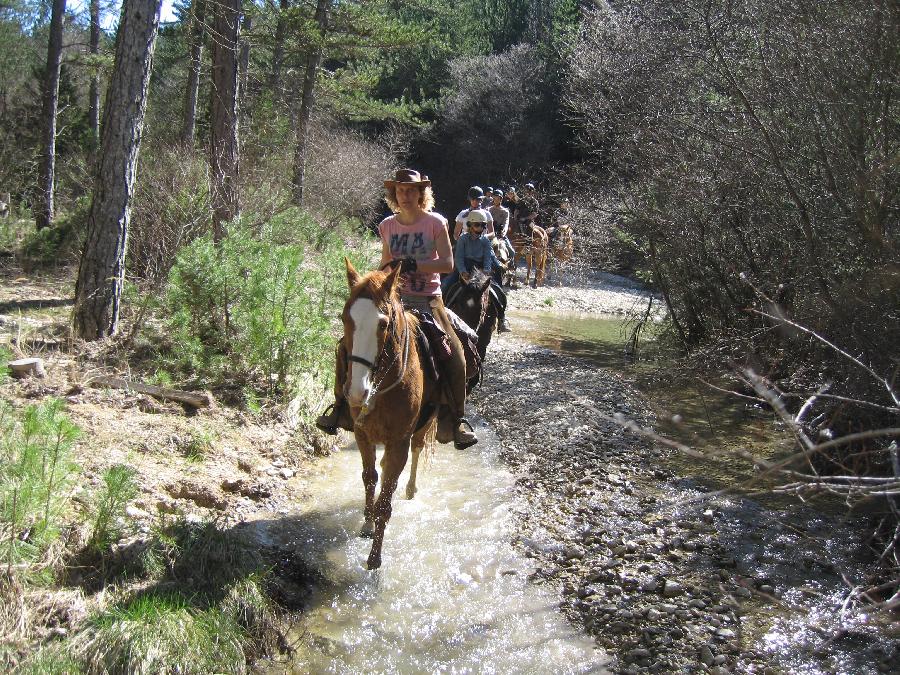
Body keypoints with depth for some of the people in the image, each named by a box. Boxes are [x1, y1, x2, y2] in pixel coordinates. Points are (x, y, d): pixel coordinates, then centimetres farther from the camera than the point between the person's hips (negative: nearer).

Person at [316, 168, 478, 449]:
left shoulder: (435, 223, -1)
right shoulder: (387, 226, 9)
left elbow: (447, 263, -8)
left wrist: (411, 264, -18)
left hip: (427, 301, -3)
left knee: (453, 354, -23)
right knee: (348, 345, -10)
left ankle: (458, 418, -7)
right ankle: (341, 406, 7)